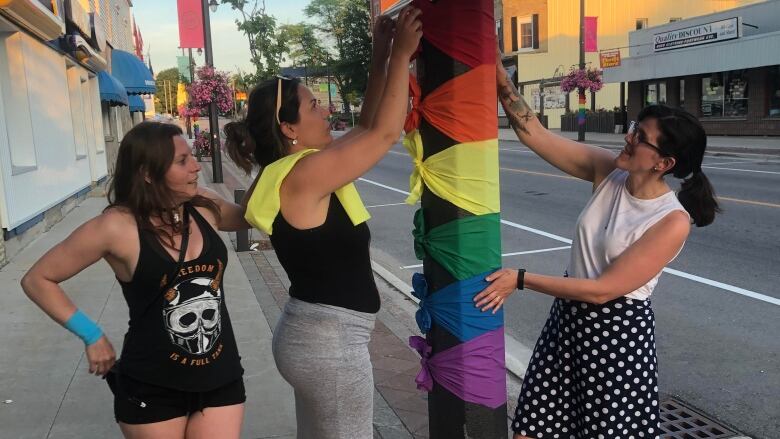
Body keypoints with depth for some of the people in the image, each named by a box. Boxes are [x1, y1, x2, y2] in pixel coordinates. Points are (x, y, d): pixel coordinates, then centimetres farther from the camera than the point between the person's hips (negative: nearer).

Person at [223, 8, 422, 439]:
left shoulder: (302, 171, 7)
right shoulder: (302, 176, -20)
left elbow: (367, 129, 13)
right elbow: (385, 132, -19)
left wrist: (381, 57, 8)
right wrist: (402, 53, -11)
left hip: (317, 334, 10)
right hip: (329, 341, -10)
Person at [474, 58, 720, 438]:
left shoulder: (673, 222, -20)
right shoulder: (608, 172, -5)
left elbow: (603, 290, -21)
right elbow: (536, 136, -5)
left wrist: (520, 280, -21)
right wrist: (503, 86, -18)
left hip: (617, 332, -5)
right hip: (567, 319, 6)